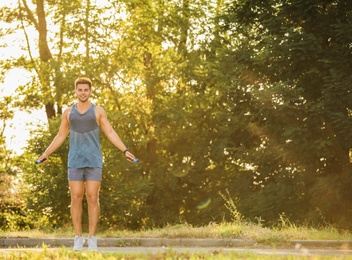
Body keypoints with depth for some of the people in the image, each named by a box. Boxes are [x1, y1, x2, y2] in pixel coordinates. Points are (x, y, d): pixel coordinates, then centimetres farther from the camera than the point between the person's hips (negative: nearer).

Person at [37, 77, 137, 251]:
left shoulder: (98, 111, 4)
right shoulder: (68, 112, 9)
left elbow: (111, 134, 3)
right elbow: (60, 137, 14)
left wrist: (125, 151, -7)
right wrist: (46, 153, 6)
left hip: (94, 160, -1)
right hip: (75, 161, 1)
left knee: (92, 198, -4)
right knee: (76, 199, -2)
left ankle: (92, 238, 2)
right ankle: (78, 238, 6)